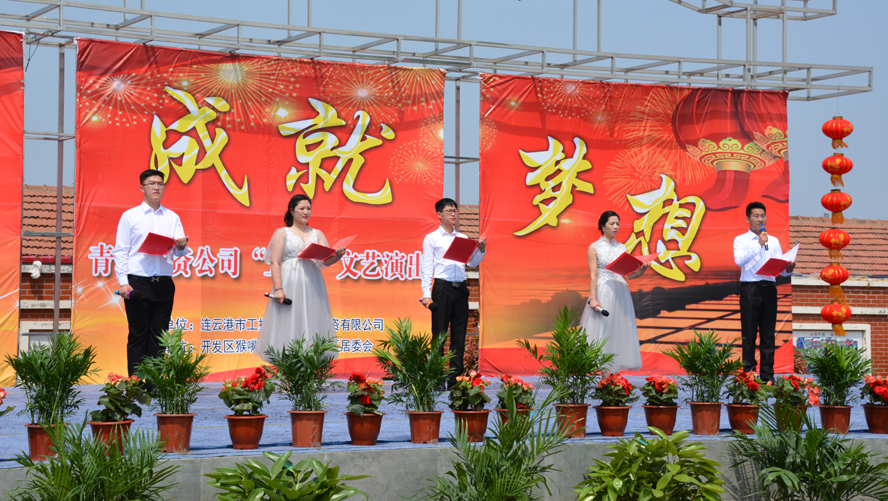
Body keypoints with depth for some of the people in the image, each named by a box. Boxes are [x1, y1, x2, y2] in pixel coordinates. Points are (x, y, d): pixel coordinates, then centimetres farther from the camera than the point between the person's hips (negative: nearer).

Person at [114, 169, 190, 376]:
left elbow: (181, 251, 7)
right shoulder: (130, 216, 5)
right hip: (138, 283, -3)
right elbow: (120, 250, 1)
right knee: (138, 336, -2)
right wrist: (123, 282, -9)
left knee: (159, 337, 4)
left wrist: (182, 246, -18)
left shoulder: (172, 218, 14)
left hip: (164, 283, 3)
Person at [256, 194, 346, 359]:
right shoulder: (282, 233, 6)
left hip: (312, 285, 3)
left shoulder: (317, 234, 15)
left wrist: (337, 255, -19)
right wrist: (278, 289, -14)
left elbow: (326, 261, 4)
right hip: (289, 284, -3)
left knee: (312, 325, -1)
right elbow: (274, 263, -2)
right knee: (288, 325, -7)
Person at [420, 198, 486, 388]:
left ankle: (456, 377, 8)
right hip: (442, 287, -4)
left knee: (459, 334, 4)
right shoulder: (432, 238, 3)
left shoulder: (462, 238, 16)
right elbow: (426, 266, -1)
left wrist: (481, 249, -2)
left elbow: (472, 263, 17)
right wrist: (426, 294, -9)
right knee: (439, 333, -4)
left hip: (460, 288, 5)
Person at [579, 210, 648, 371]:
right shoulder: (595, 247, 0)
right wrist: (593, 298, -16)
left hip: (621, 292, 5)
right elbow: (593, 276, -6)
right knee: (602, 330, -6)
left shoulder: (622, 248, 13)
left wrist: (642, 270, -9)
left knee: (618, 332, 2)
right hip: (603, 292, -5)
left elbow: (628, 274, 10)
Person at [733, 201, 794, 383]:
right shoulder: (741, 240, 5)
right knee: (749, 332, -3)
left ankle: (768, 375, 7)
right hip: (750, 288, -3)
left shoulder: (774, 241, 17)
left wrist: (788, 269, -12)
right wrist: (759, 244, -17)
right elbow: (739, 260, -15)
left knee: (768, 333, 4)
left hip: (769, 288, 4)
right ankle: (749, 373, 0)